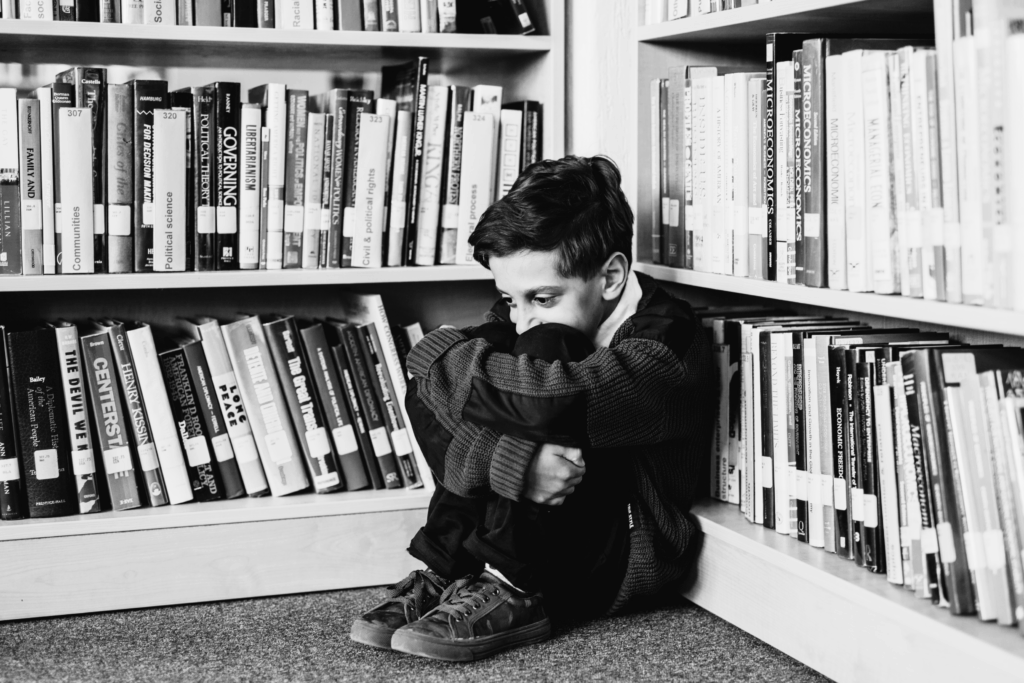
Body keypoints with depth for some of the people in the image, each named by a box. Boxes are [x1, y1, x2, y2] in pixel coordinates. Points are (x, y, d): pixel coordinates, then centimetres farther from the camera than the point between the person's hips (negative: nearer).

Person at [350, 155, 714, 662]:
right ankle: (448, 571, -13)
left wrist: (436, 353, -23)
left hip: (624, 558, -6)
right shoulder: (527, 313, -4)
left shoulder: (664, 345, -23)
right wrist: (510, 463, -36)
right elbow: (426, 413, -14)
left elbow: (550, 400, -42)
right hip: (536, 540, 6)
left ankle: (513, 591, -22)